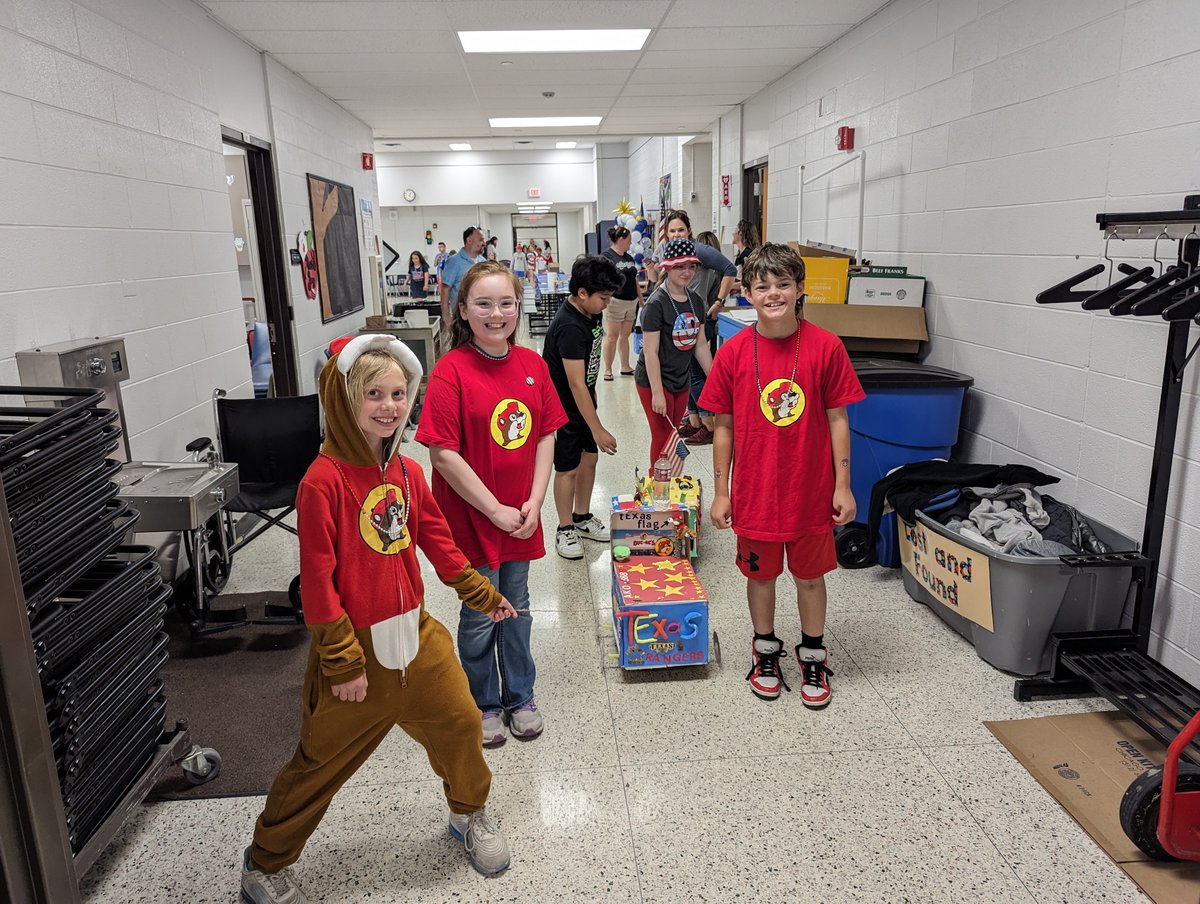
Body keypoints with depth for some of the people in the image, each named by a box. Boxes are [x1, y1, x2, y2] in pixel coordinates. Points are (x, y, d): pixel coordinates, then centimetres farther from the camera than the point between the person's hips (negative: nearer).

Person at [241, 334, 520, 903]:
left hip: (416, 633, 6)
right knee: (321, 760, 10)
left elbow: (438, 542, 11)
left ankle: (469, 813, 44)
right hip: (357, 647, -6)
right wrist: (343, 661, -16)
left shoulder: (407, 472, 0)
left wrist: (481, 596, 17)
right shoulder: (323, 481, -20)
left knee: (459, 723, 15)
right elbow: (317, 581, -19)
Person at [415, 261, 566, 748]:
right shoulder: (451, 370, -16)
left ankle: (520, 696, 40)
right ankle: (484, 704, 34)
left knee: (516, 608, 20)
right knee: (480, 616, 11)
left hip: (522, 518, 5)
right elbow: (443, 454, -18)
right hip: (472, 517, -4)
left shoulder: (532, 363, 0)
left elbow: (546, 435, 4)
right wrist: (496, 510, -16)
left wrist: (534, 502, -6)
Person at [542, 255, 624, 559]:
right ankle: (565, 529, 19)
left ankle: (582, 517, 32)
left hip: (583, 402, 9)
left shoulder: (588, 314, 0)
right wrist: (598, 430, -27)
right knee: (568, 468, 3)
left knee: (589, 458, 16)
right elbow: (576, 385, -30)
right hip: (563, 408, -8)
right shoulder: (569, 328, -29)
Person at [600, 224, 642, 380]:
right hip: (615, 302, -7)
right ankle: (607, 369, 3)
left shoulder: (629, 257, 16)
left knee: (625, 336, 12)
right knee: (612, 336, -4)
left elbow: (635, 280, 21)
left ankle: (625, 367, 19)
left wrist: (641, 300, 20)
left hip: (631, 302, 7)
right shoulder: (606, 255, -7)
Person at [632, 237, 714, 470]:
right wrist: (657, 392, -20)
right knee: (662, 438, 1)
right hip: (654, 381, -7)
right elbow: (650, 351, -18)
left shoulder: (695, 300, 5)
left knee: (673, 436, 15)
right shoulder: (657, 303, -17)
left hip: (681, 381, 7)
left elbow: (700, 345, 12)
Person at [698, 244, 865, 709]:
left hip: (811, 489, 0)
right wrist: (720, 492, 0)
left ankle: (813, 655, 36)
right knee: (760, 573, 16)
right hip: (754, 491, 1)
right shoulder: (734, 352, -7)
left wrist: (843, 485, -3)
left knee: (810, 575, 15)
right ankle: (766, 650, 39)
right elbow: (724, 427, -1)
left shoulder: (825, 347, -9)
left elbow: (837, 419, -3)